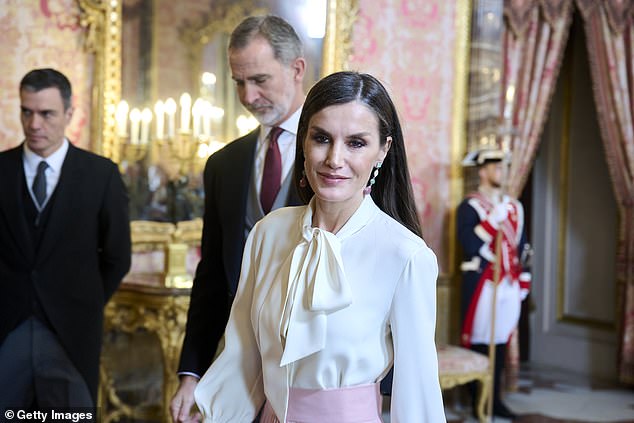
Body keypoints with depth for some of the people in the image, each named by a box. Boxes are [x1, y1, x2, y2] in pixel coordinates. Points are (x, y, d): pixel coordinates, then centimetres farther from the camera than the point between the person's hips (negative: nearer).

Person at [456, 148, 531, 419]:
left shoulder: (514, 207, 15)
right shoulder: (469, 206, -6)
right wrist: (494, 219, -20)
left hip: (509, 285, 6)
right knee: (478, 342, 0)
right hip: (481, 284, -6)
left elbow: (522, 247, 18)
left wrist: (524, 282, 14)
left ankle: (495, 399, 20)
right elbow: (469, 245, -18)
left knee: (501, 341, 10)